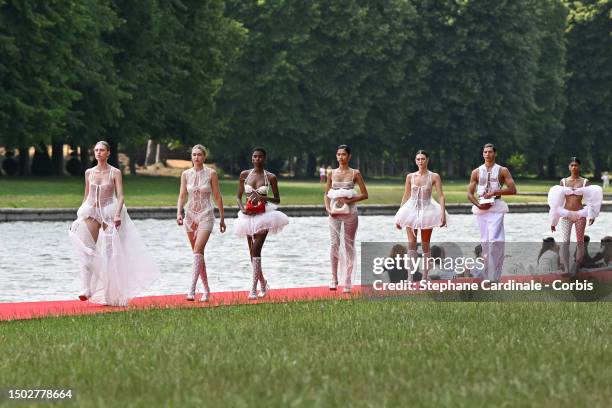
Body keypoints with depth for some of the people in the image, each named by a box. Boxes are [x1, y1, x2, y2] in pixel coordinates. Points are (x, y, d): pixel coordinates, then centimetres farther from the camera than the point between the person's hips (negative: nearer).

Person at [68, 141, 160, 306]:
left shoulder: (115, 173, -1)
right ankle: (86, 289, -17)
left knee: (110, 252, -1)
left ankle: (111, 292, 7)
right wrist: (80, 215, 14)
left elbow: (120, 196, -7)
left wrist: (117, 215, -20)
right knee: (87, 252, -10)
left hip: (108, 213, -3)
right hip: (91, 212, 3)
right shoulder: (89, 172, 9)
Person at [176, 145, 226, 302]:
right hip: (190, 215, 4)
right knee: (198, 253, 9)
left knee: (198, 250, -18)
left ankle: (192, 289, -26)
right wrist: (179, 213, -13)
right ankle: (206, 289, 20)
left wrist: (222, 218, 4)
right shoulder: (186, 174, 5)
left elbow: (217, 196, 2)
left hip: (206, 215, -4)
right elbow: (182, 195, 2)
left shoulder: (211, 173, -3)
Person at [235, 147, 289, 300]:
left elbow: (277, 199, 5)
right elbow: (239, 197, 9)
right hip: (248, 215, 4)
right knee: (252, 252, 10)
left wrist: (263, 197, -13)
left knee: (256, 249, -16)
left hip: (263, 215, -4)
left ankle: (254, 288, -18)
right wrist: (242, 208, -10)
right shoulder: (244, 175, 5)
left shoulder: (270, 177, -2)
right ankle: (262, 283, 29)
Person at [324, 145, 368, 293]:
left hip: (350, 212, -1)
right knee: (334, 243, -10)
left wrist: (349, 201, -12)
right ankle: (334, 278, -2)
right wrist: (328, 208, -5)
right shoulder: (332, 173, 8)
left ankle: (347, 282, 6)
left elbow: (364, 194, -1)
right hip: (334, 212, 1)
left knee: (349, 244, 2)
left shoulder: (355, 173, 2)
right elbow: (326, 194, 12)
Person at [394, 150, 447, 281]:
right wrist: (399, 217, 11)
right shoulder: (410, 177, 5)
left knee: (425, 244, 5)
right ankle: (411, 276, -14)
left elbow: (441, 196, -5)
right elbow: (406, 197, 11)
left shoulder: (434, 177, -2)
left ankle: (425, 276, 11)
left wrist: (443, 214, -16)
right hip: (412, 210, 2)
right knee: (411, 243, -10)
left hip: (427, 211, -1)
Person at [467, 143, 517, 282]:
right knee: (485, 242, 6)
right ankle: (487, 277, 13)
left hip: (496, 208, -4)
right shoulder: (476, 172, 12)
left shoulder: (502, 171, 5)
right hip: (481, 208, 4)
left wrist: (494, 192, -12)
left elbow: (512, 190, -2)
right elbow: (470, 193, 10)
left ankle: (494, 277, -16)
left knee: (494, 241, -15)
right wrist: (478, 204, -7)